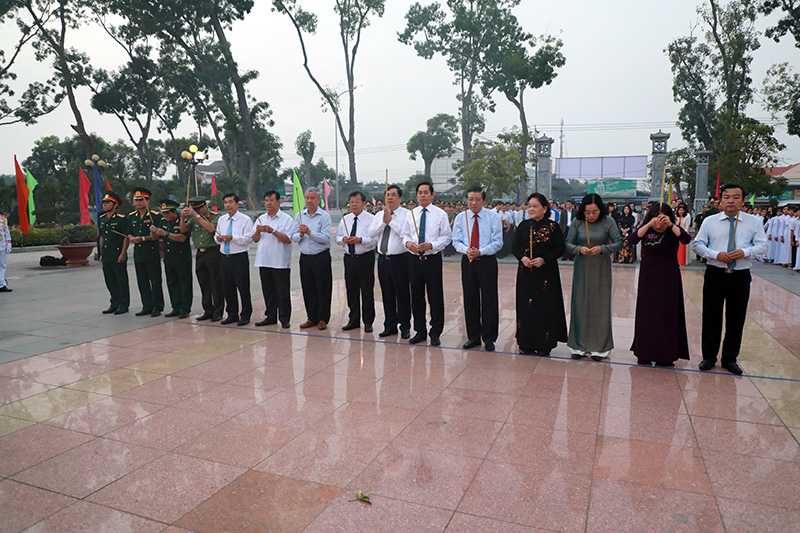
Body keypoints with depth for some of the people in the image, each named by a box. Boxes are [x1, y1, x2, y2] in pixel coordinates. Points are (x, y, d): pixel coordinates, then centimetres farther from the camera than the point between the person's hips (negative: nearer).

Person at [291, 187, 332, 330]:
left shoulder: (324, 216, -4)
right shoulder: (299, 215, 10)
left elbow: (326, 238, -14)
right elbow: (293, 237, 7)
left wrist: (309, 232, -21)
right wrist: (300, 234, -13)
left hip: (321, 258, -4)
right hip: (305, 258, 4)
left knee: (323, 289, 1)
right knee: (307, 289, 10)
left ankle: (322, 319, 12)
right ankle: (312, 318, 21)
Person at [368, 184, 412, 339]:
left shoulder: (406, 214, -3)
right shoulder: (379, 215, 12)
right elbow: (372, 233, 0)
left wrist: (390, 221, -16)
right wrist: (383, 222, -11)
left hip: (400, 259, -5)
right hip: (383, 259, 5)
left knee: (403, 294, 1)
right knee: (387, 294, 11)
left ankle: (405, 326, 14)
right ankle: (390, 326, 23)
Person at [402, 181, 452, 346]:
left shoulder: (440, 214, -1)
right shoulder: (411, 214, 9)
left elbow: (447, 236, -3)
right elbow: (405, 234, 14)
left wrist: (431, 245, -17)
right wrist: (408, 242, -8)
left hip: (433, 259, -3)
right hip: (415, 259, 3)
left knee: (435, 297, 2)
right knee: (416, 297, 10)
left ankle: (435, 333, 15)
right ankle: (420, 331, 24)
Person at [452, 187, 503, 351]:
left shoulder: (493, 217, 0)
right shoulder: (460, 218, 7)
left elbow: (497, 242, -5)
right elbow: (456, 241, 6)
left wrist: (480, 252, -19)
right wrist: (466, 250, -16)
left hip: (487, 261, -2)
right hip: (467, 261, 3)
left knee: (489, 300, 0)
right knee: (470, 299, 7)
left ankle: (489, 338, 13)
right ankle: (473, 336, 20)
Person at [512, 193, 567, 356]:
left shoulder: (553, 226, -3)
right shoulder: (524, 225, 8)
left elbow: (560, 249, -4)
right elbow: (515, 247, 8)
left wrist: (543, 260, -17)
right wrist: (522, 258, -11)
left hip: (546, 273, -3)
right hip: (526, 273, 4)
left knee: (545, 307, -1)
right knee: (526, 306, 5)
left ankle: (544, 344, 10)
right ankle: (527, 343, 16)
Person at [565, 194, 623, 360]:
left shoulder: (608, 222, -5)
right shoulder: (577, 222, -3)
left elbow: (619, 243, -4)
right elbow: (568, 243, 0)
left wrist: (602, 249, -20)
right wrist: (579, 249, -19)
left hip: (601, 268, -1)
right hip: (582, 267, 1)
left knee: (600, 304, 1)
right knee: (580, 304, 3)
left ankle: (599, 346, 13)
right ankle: (579, 345, 15)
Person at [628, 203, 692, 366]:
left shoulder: (674, 230, -3)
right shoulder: (646, 230, -2)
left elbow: (687, 239, -22)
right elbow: (631, 240, -21)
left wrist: (670, 224, -29)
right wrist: (649, 225, -29)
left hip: (669, 280, 0)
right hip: (648, 279, 0)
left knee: (668, 314, 1)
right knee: (647, 314, 5)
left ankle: (666, 355, 10)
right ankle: (645, 354, 15)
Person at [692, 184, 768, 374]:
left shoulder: (753, 222, 5)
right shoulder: (710, 221, 3)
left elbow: (763, 245, 4)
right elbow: (697, 244, 3)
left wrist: (745, 252, -16)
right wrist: (716, 254, -13)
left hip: (740, 275, 1)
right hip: (715, 273, 0)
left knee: (736, 319, 7)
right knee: (711, 317, 4)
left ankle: (730, 359, 22)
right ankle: (709, 357, 18)